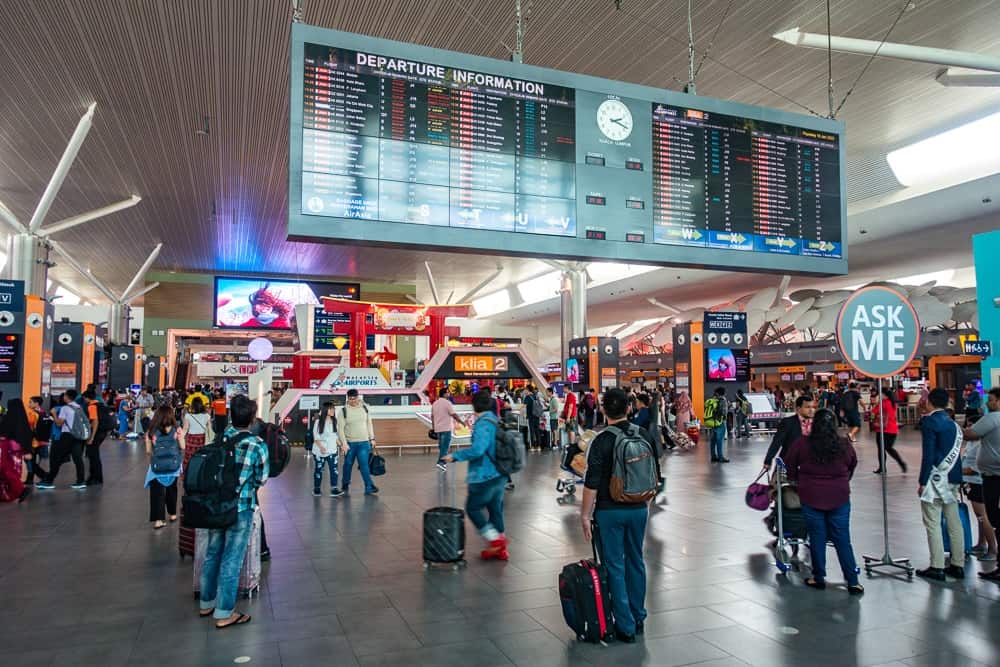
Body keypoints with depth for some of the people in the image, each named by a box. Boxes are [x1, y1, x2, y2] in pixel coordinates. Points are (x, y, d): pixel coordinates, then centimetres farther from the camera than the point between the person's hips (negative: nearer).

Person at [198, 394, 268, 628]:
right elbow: (261, 480, -6)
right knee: (231, 560, 4)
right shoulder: (258, 445, -15)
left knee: (212, 554, 19)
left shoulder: (221, 437, -2)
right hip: (240, 507, -5)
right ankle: (224, 613, 14)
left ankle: (206, 603, 33)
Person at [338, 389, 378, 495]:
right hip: (350, 443, -1)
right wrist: (343, 443, -14)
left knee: (364, 464, -8)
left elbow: (369, 424, 11)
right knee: (348, 464, 11)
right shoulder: (344, 410, -6)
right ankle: (345, 486, 28)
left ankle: (369, 487, -11)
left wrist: (372, 438, 8)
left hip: (364, 442, 1)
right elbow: (340, 428, -7)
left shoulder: (364, 408, 3)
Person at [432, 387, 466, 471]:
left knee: (441, 446, 15)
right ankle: (441, 462, -15)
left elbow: (432, 416, 15)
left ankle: (442, 462, 19)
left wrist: (434, 428, 21)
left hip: (438, 429, 7)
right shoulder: (447, 403, -11)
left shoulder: (435, 403, 11)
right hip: (446, 428, -7)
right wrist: (462, 422, -3)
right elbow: (454, 415, -13)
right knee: (445, 446, -7)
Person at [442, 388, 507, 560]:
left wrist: (455, 456, -22)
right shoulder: (496, 421, 9)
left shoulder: (483, 425, -19)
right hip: (500, 476, 9)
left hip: (485, 476, -9)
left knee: (473, 508, 6)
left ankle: (494, 538, -1)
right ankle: (500, 549, 22)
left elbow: (477, 450, -31)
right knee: (496, 509, 15)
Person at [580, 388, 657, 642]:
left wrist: (585, 514, -7)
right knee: (636, 562, 17)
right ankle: (638, 618, 28)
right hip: (639, 509, 5)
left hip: (609, 511, -5)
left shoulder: (602, 441, -16)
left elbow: (592, 483, -15)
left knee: (614, 566, 4)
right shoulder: (644, 436, 0)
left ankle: (626, 626, 9)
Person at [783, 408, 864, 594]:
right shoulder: (845, 445, -5)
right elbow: (852, 466, 11)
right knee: (843, 540, 8)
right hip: (840, 498, 1)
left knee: (817, 538, 10)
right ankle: (853, 582, 10)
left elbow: (789, 464, 1)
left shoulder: (802, 443, -10)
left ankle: (819, 578, 18)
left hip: (811, 497, -1)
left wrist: (798, 480, 17)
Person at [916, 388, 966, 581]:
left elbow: (928, 454, -16)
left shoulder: (929, 422, -13)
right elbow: (956, 451, 11)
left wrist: (922, 482, -12)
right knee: (954, 523, 12)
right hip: (952, 478, 7)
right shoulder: (953, 423, 8)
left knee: (933, 524, -1)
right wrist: (956, 477, 16)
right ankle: (958, 565, 18)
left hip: (935, 479, -7)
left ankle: (937, 567, 1)